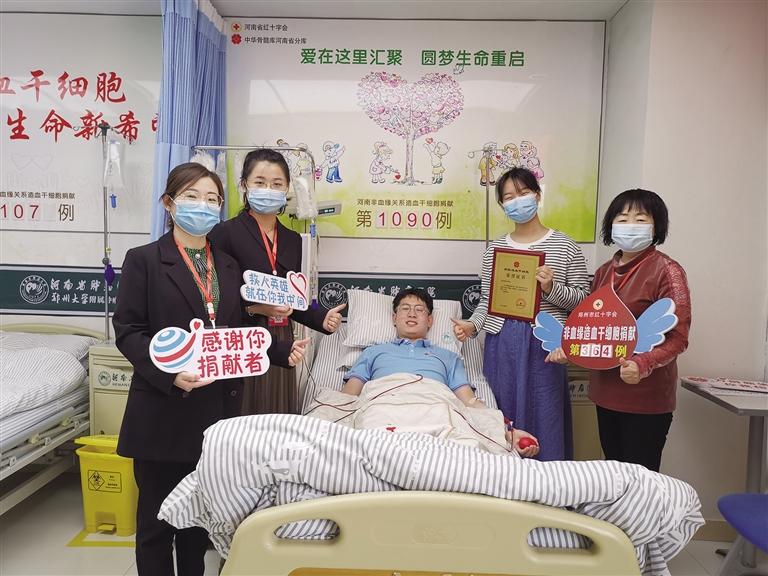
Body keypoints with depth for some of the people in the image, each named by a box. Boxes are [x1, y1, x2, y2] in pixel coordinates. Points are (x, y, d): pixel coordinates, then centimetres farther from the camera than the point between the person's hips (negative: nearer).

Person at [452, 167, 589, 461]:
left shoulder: (564, 245, 2)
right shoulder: (494, 248, 10)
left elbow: (583, 298, 1)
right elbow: (486, 301, 11)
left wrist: (551, 288, -16)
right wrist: (472, 324, -6)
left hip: (544, 342, -2)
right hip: (501, 342, 3)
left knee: (543, 418, 2)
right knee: (502, 417, 9)